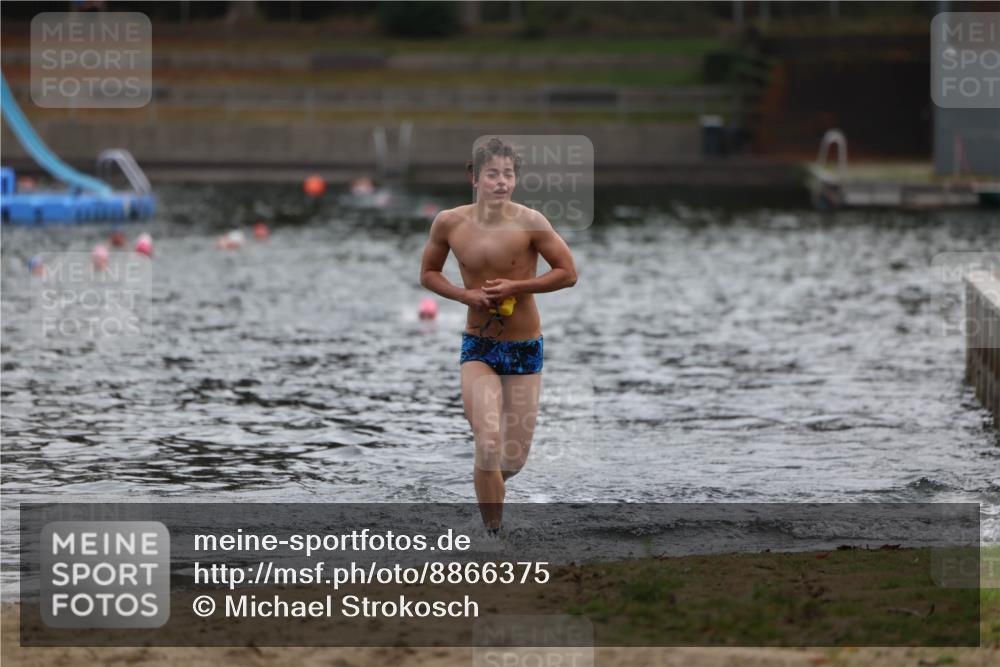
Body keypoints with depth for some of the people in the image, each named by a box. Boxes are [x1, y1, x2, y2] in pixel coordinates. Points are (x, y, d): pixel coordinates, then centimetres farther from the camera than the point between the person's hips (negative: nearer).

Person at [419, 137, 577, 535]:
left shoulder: (529, 223, -14)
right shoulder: (449, 223, -7)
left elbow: (568, 273, -7)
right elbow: (428, 273, 8)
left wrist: (516, 287, -18)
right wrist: (465, 294, -11)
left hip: (525, 349, 0)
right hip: (478, 347, 0)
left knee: (514, 459, 6)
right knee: (488, 447, -16)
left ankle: (489, 482, 42)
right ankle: (493, 533, -2)